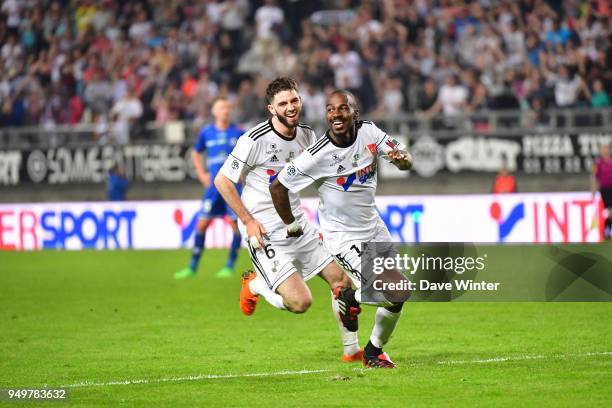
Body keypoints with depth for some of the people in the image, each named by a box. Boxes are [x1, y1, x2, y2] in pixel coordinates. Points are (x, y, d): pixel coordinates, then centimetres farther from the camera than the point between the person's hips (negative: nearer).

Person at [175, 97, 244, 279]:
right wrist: (202, 174, 9)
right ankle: (192, 267, 7)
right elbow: (195, 153, 20)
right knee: (201, 224, -1)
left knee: (236, 225, -5)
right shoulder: (206, 132, 5)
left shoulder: (238, 132, -1)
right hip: (213, 185, 2)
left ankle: (230, 266, 6)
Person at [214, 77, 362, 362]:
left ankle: (352, 350, 25)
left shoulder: (307, 135, 2)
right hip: (265, 234, -7)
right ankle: (255, 285, 15)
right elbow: (222, 181, -11)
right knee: (300, 302, -17)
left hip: (298, 226, 7)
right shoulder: (255, 140, -19)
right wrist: (248, 220, -14)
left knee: (342, 280, 6)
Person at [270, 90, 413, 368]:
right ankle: (347, 298, 15)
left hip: (372, 226, 6)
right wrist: (291, 225, -4)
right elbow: (278, 187, -15)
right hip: (341, 236, -6)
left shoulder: (369, 132, -10)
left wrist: (401, 158, -27)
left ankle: (374, 352, 28)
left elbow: (405, 160, -3)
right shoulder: (318, 155, -24)